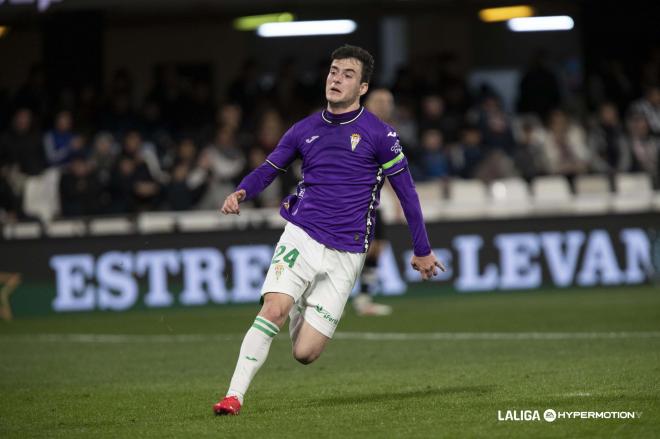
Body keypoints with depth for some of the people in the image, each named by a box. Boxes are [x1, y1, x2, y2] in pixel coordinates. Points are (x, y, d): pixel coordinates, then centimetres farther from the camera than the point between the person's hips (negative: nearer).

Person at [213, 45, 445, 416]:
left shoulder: (379, 134, -3)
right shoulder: (305, 130, 7)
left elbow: (407, 191, 3)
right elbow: (269, 169, 16)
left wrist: (423, 251, 6)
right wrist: (241, 192, -6)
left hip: (345, 254, -2)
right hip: (301, 236, 2)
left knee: (304, 353, -5)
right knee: (273, 310, -25)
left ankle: (301, 309, 30)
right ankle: (234, 396, -18)